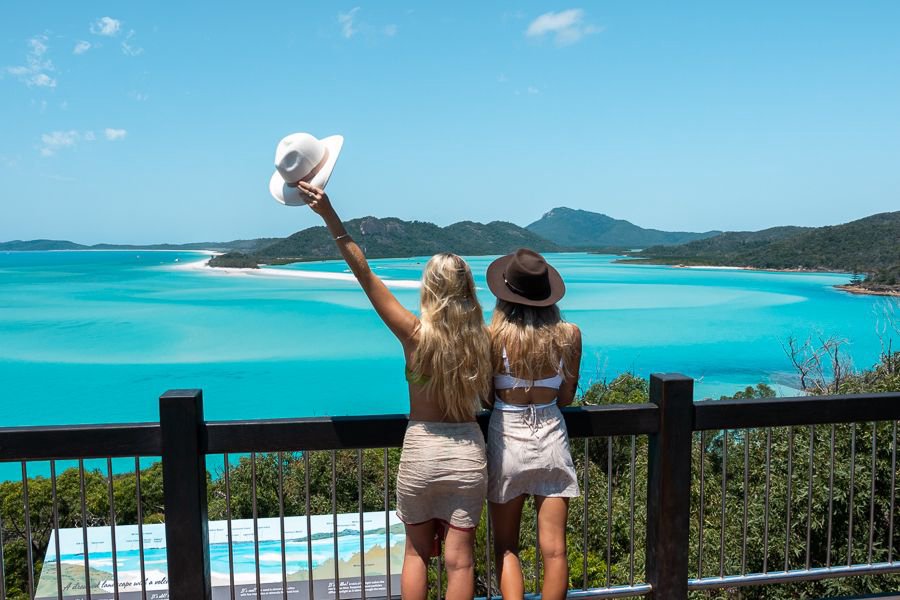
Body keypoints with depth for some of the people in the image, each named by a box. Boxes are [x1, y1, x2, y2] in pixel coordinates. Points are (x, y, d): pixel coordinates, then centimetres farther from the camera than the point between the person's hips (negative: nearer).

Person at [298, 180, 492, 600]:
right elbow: (487, 398, 4)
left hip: (420, 453, -1)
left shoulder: (415, 334, -15)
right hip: (468, 452, 1)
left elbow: (365, 275, -14)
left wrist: (330, 216, -13)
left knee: (417, 552, 19)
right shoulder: (480, 340, -8)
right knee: (459, 559, 11)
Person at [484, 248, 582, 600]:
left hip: (507, 439, -1)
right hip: (551, 438, 2)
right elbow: (566, 397, 5)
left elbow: (487, 397, -3)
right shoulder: (569, 335, -6)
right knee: (554, 550, 10)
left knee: (506, 547, 14)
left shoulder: (495, 335, -14)